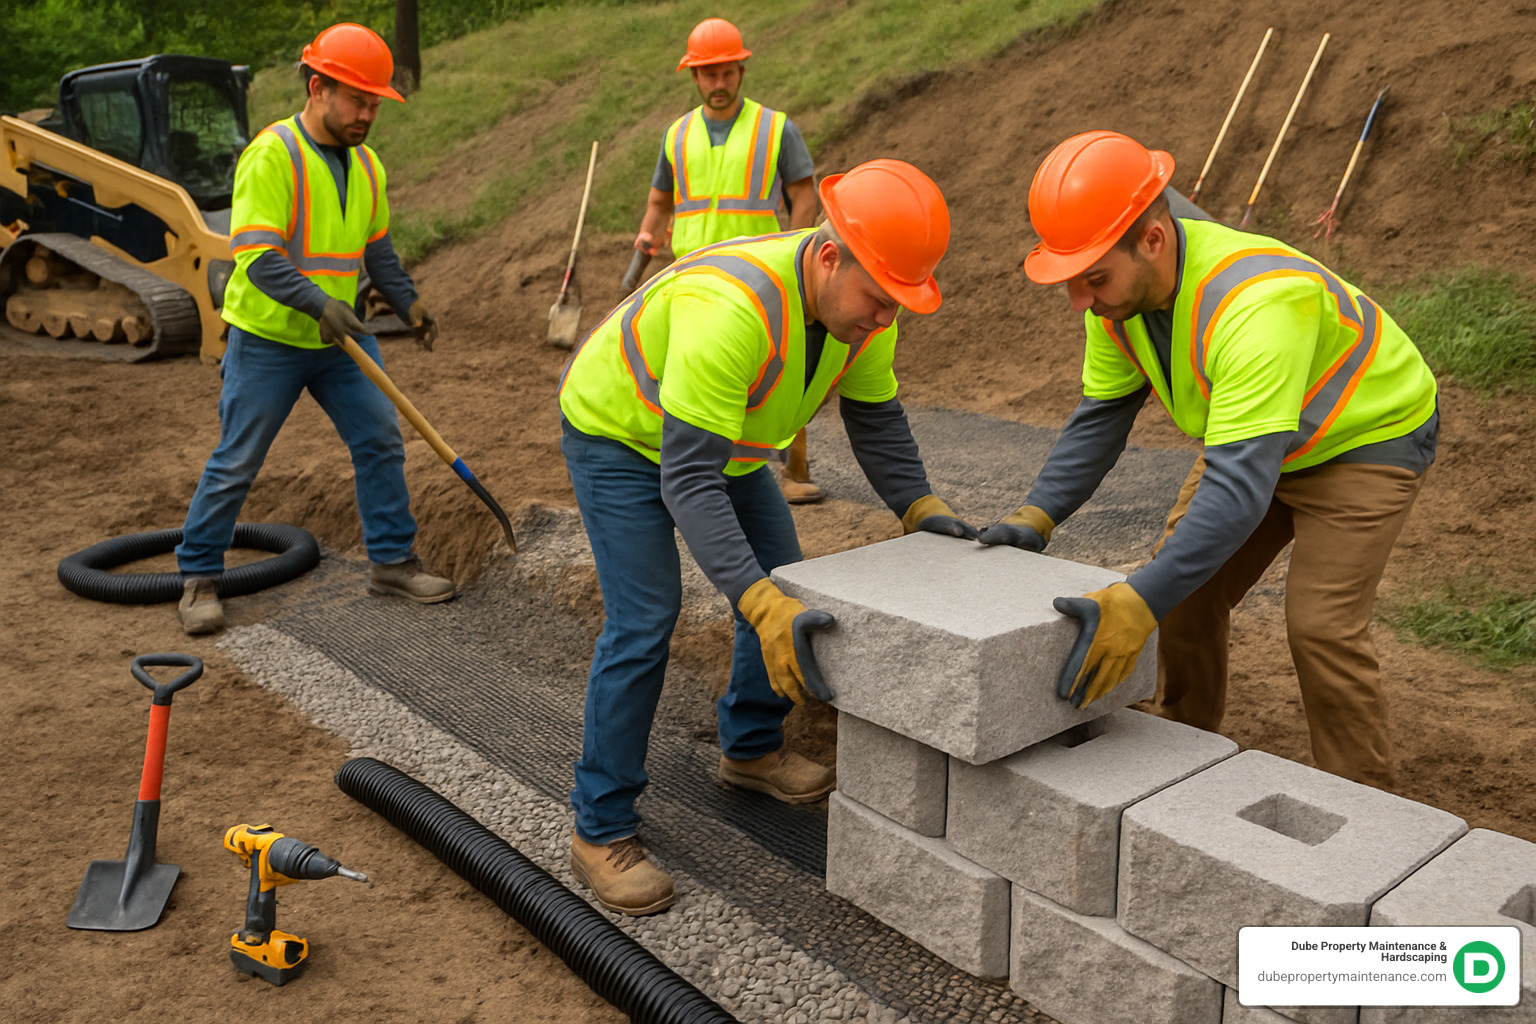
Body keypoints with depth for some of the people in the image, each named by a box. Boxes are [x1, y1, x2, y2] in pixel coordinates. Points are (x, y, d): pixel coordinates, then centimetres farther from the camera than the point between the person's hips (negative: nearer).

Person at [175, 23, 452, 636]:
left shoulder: (365, 165, 6)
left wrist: (411, 306, 10)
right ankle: (199, 578, 17)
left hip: (341, 338, 6)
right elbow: (257, 258, -24)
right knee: (235, 464, 1)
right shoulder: (271, 155, -17)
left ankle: (392, 562, 16)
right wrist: (318, 302, -36)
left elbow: (377, 249, 18)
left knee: (381, 441, 3)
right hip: (268, 339, -6)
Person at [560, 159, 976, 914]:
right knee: (643, 619, -17)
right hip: (617, 433, -7)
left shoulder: (863, 299, -18)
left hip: (721, 436, 8)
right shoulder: (731, 311, -43)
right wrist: (761, 604, -50)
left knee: (785, 587, 8)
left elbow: (875, 418, -3)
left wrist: (920, 509, -17)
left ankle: (751, 748, 30)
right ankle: (600, 831, -3)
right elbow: (687, 480, -44)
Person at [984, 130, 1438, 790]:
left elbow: (1241, 485, -48)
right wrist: (1036, 518, -21)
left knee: (1321, 623, -15)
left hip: (1368, 438, -7)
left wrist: (1137, 604, -55)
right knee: (1185, 590, 4)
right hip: (1251, 434, 7)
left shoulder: (1256, 304, -43)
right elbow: (1101, 415, -8)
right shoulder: (1121, 284, -18)